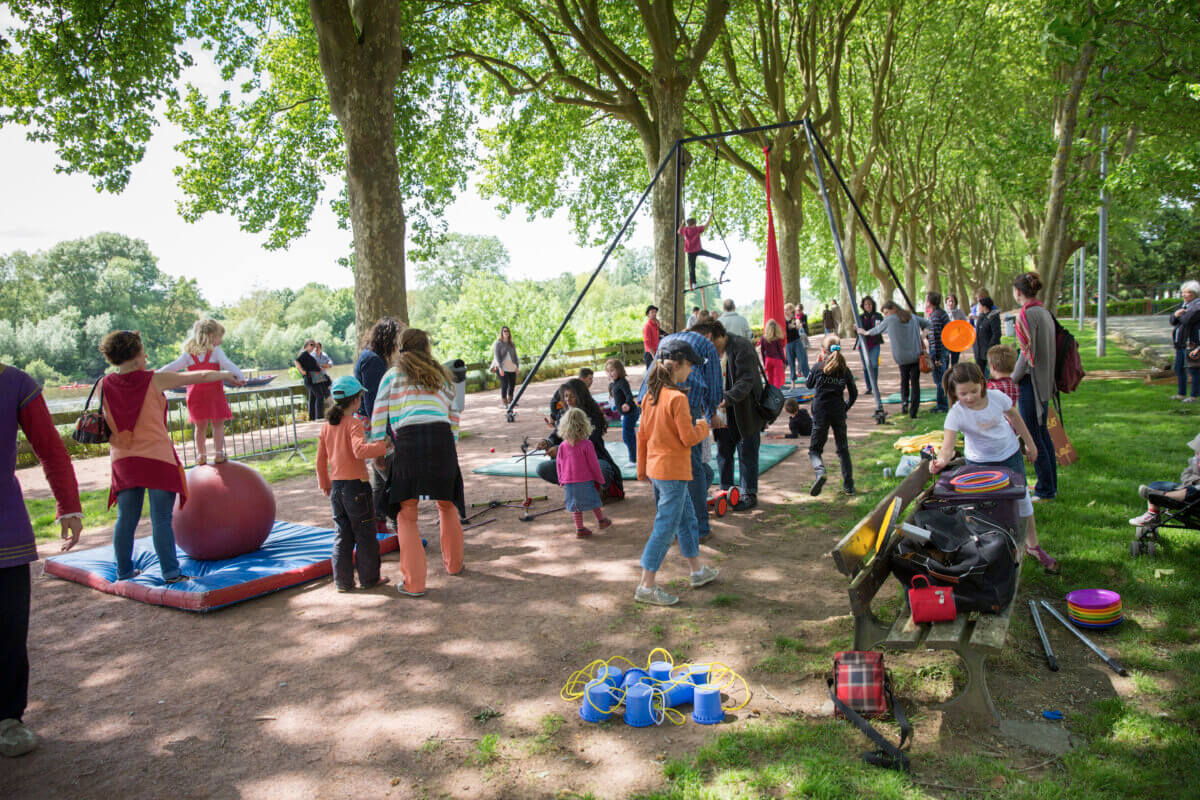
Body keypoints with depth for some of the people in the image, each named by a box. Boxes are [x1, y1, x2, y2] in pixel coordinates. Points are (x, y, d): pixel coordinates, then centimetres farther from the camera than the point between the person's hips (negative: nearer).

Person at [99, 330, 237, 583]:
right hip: (157, 458, -5)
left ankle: (124, 571, 23)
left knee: (126, 518, 13)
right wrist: (224, 374, 17)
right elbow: (197, 376, 2)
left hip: (123, 459, 5)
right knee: (161, 519, -2)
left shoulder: (105, 385, 2)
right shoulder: (154, 381, -9)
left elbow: (103, 425, 11)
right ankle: (170, 572, 2)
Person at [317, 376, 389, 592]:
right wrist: (382, 445, -22)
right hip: (356, 485, -7)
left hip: (336, 486, 7)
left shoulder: (326, 426, 7)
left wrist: (325, 484, 22)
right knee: (365, 534, 5)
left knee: (342, 534, 13)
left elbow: (320, 459, 12)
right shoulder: (354, 423, -14)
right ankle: (369, 578, 12)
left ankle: (343, 581, 17)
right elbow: (360, 450, -30)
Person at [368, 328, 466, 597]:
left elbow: (378, 415, 7)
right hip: (441, 437, 3)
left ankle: (414, 583, 2)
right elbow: (453, 415, 19)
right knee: (447, 504, 22)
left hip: (408, 439, -2)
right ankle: (453, 563, 36)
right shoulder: (440, 375, 22)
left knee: (406, 514, 4)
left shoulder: (392, 375, 15)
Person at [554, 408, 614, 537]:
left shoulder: (563, 446, -4)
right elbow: (594, 464, -11)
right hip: (585, 480, -3)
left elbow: (558, 464, 5)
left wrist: (562, 481, 18)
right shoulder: (586, 444, -15)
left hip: (568, 482, 3)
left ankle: (579, 528, 17)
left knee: (575, 506, 12)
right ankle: (601, 520, 32)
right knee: (593, 501, 16)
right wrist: (600, 480, 2)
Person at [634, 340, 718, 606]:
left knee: (687, 519, 22)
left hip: (656, 467, 9)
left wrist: (642, 468, 19)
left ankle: (697, 571, 36)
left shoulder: (650, 396, 6)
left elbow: (642, 434, 11)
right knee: (665, 528, -2)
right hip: (673, 470, -9)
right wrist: (702, 426, 2)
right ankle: (646, 587, 3)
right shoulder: (678, 398, -20)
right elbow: (689, 438, -18)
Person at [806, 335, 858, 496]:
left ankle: (820, 472, -24)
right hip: (838, 413, 2)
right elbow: (854, 393, 7)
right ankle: (848, 485, 14)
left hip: (820, 412, -2)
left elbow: (809, 385, 12)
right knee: (843, 449, 15)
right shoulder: (845, 369, 1)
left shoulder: (819, 367, -5)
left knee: (814, 449, 6)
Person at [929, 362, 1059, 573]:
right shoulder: (956, 414, -27)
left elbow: (1014, 417, 0)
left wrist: (1029, 443, 10)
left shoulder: (996, 397, -21)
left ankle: (1033, 545, 34)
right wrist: (942, 460, -61)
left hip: (1009, 454, 3)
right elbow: (948, 445, -38)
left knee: (1021, 499, 14)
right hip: (979, 462, -2)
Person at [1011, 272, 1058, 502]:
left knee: (1033, 436, -2)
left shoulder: (1027, 314, -17)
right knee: (1042, 433, 17)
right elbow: (1049, 349, 15)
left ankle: (1046, 490, 4)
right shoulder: (1044, 311, 11)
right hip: (1044, 381, 9)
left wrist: (1012, 379, -9)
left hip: (1031, 381, -9)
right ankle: (1050, 484, 27)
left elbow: (1027, 353, -20)